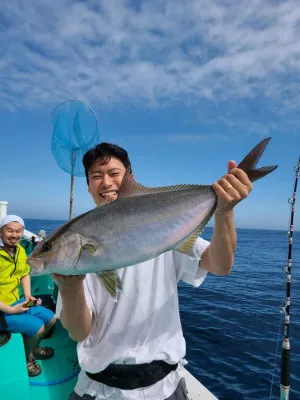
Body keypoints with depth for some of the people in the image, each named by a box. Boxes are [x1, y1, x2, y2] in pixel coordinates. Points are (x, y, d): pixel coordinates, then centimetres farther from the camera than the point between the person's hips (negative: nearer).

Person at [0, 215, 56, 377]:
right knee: (37, 326, -17)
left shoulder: (20, 250, 0)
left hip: (16, 302, 8)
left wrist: (28, 296, 1)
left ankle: (32, 348, 34)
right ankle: (27, 357, 13)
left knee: (51, 318, 10)